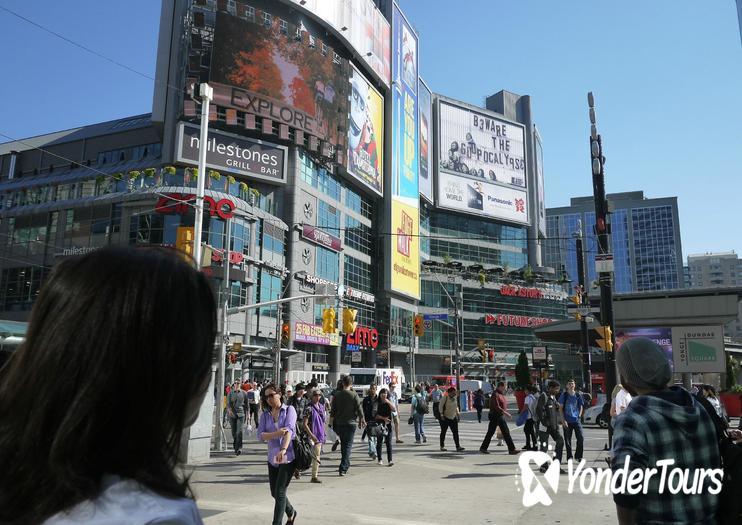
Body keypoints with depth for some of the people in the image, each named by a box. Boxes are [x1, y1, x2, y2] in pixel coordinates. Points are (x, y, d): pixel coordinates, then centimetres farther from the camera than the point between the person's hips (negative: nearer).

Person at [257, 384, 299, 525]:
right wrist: (277, 434, -25)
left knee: (280, 492, -9)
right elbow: (260, 435, -7)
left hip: (288, 457, -5)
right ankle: (291, 512, 43)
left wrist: (283, 449, -36)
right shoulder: (265, 414, 6)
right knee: (274, 493, 17)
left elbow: (289, 429, -21)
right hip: (272, 458, 5)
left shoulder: (289, 409, -5)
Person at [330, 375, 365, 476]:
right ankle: (343, 468, -8)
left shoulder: (337, 395, -2)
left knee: (343, 444, 19)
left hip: (339, 423, 3)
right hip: (350, 423, -3)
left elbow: (333, 409, 2)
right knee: (348, 446, 0)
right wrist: (362, 419, 9)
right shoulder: (354, 395, -9)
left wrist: (332, 419, 17)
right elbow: (359, 409, -6)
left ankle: (346, 464, 30)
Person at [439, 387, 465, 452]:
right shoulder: (445, 398, -13)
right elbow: (441, 406, -12)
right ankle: (442, 446, 17)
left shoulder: (454, 398, 6)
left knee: (456, 432, -2)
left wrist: (457, 412, 8)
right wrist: (441, 415, -17)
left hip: (453, 418, 5)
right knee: (443, 432, 6)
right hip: (445, 418, -5)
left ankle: (458, 446, -3)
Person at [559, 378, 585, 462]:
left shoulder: (578, 395, 7)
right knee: (568, 440, 3)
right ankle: (569, 457, 13)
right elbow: (561, 408, 0)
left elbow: (581, 406, 16)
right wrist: (563, 420, -7)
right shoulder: (564, 395, 0)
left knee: (581, 438, -6)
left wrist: (579, 416, 3)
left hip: (576, 420, 2)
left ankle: (578, 456, 10)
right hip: (567, 421, -2)